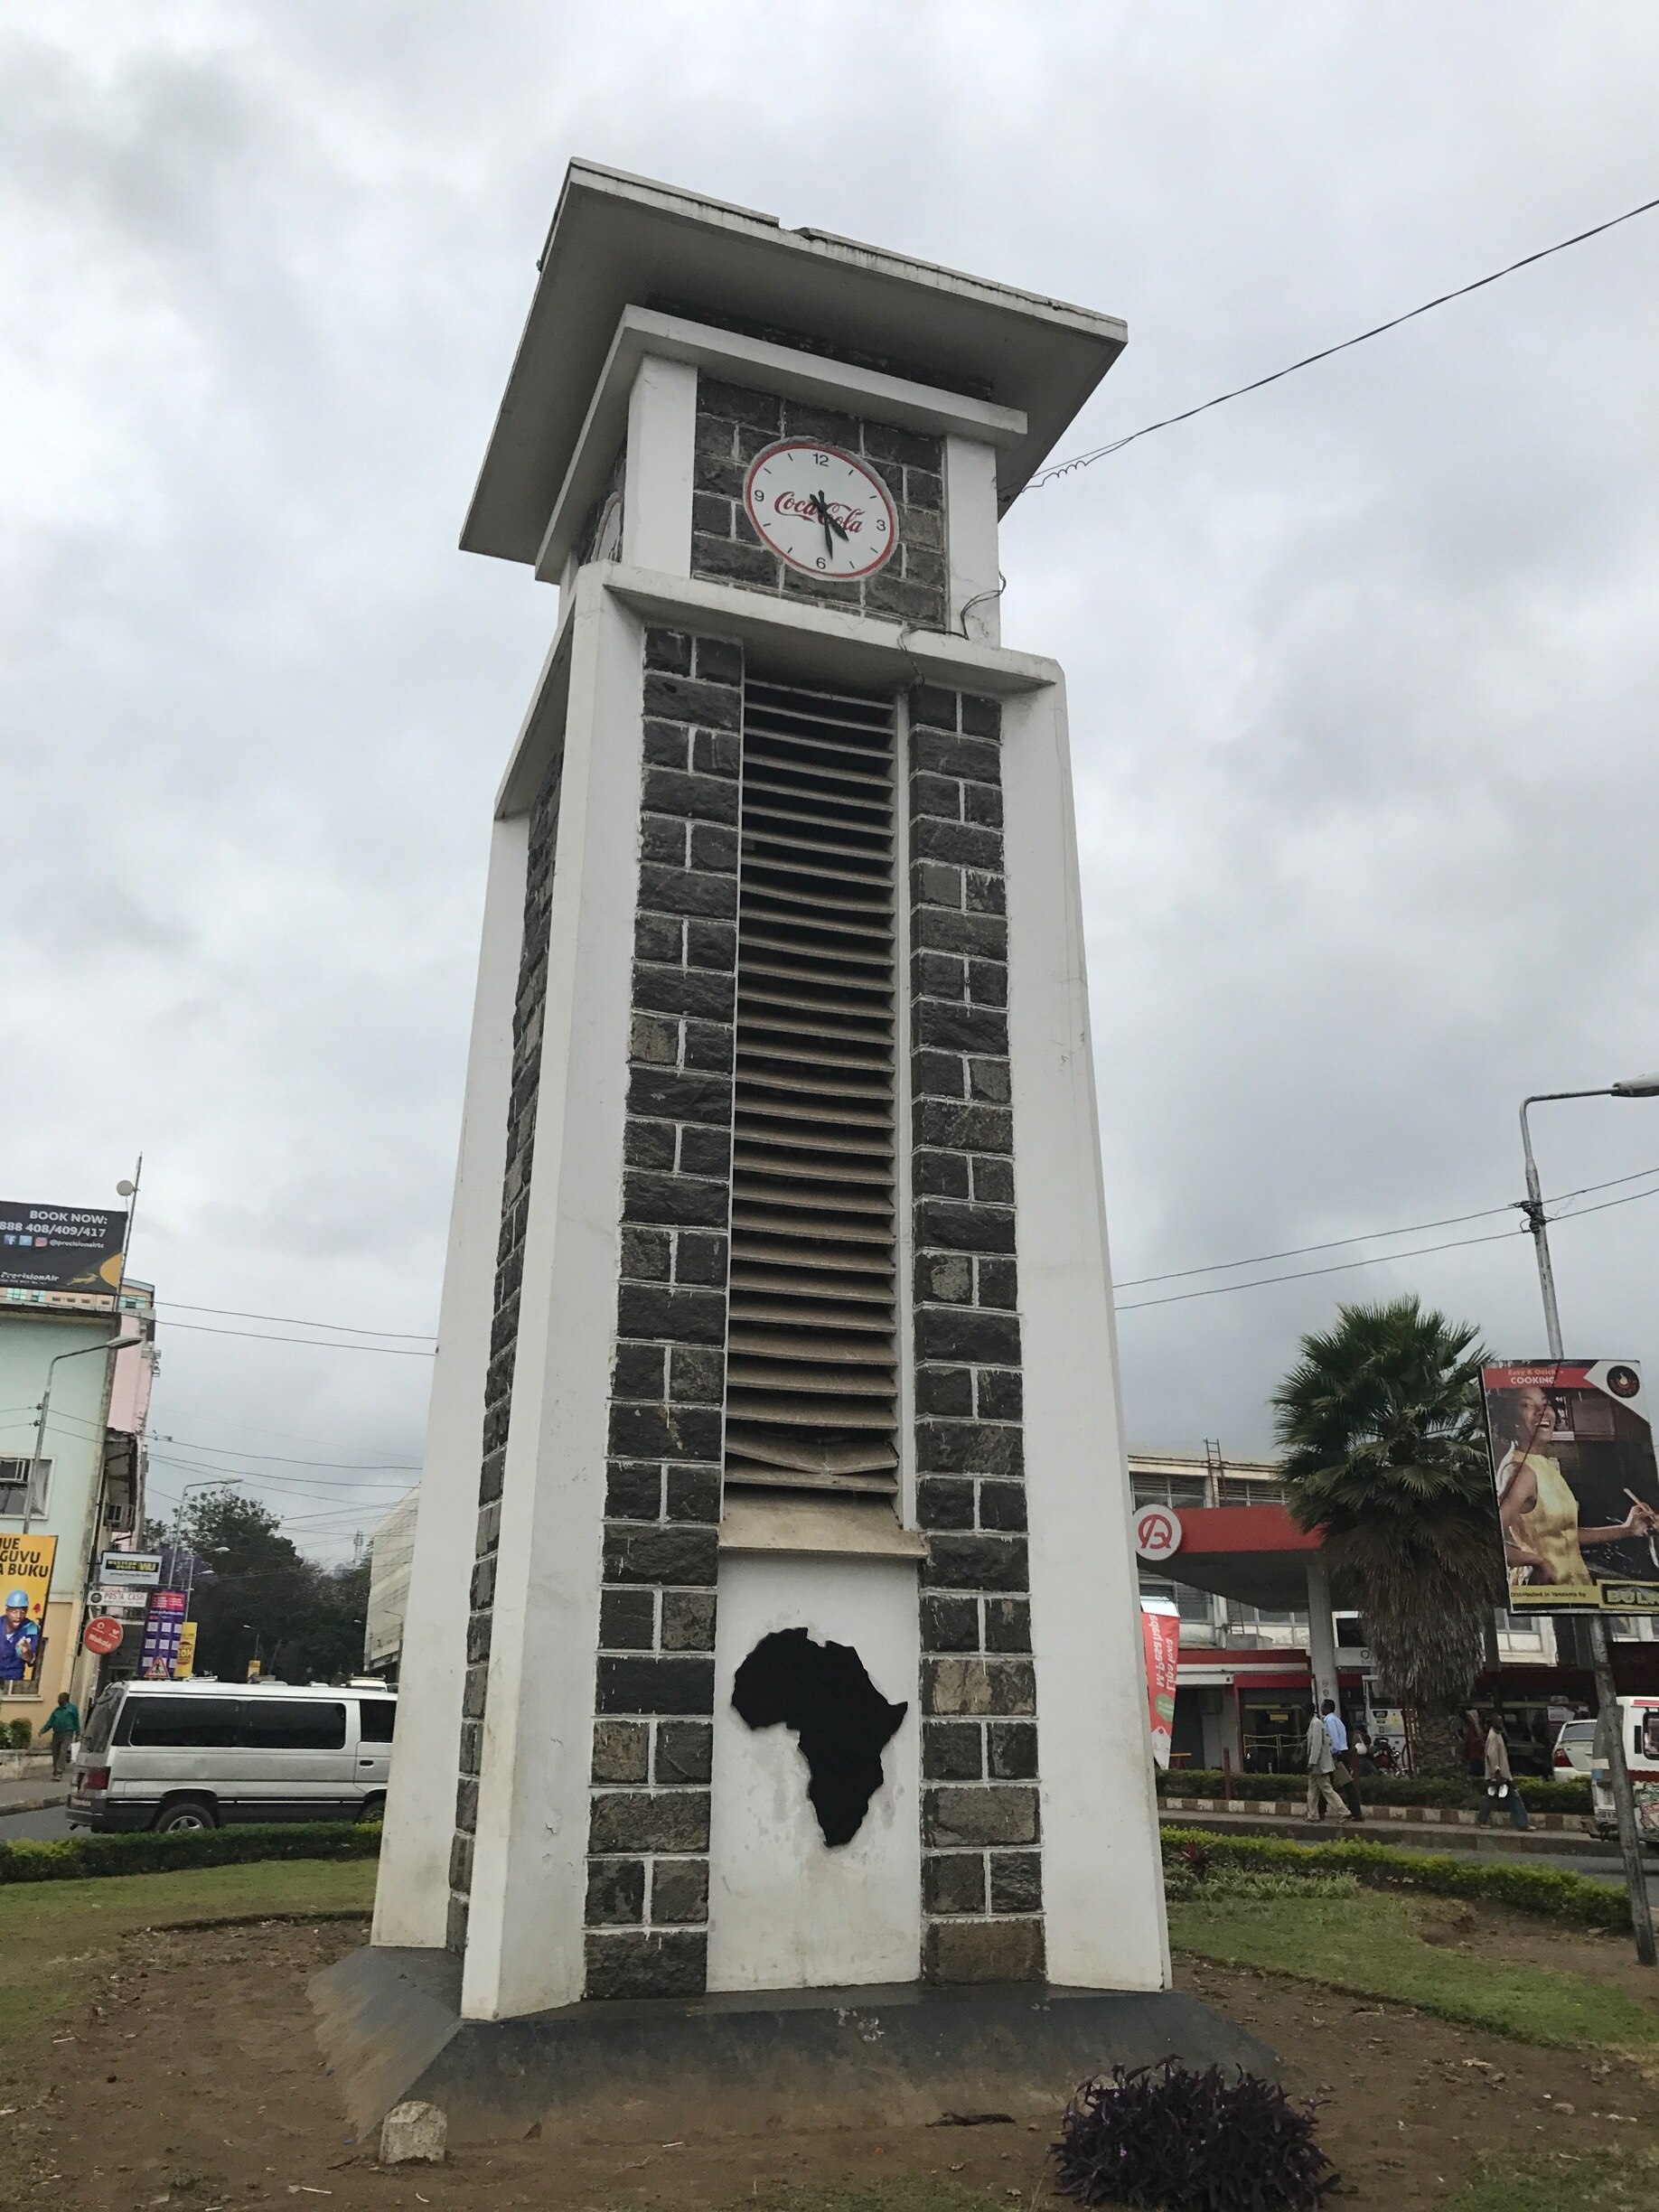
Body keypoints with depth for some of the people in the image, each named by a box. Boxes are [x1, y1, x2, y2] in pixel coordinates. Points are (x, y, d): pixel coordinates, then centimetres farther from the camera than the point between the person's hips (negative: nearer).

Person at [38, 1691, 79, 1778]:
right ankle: (55, 1773, 17)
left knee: (63, 1752, -17)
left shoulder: (73, 1708, 5)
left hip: (67, 1734, -6)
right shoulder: (57, 1710, 19)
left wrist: (78, 1734, -4)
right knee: (55, 1754, 6)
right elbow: (50, 1722, 14)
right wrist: (43, 1730, -2)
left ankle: (58, 1772, -24)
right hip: (56, 1734, 6)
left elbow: (76, 1721, 1)